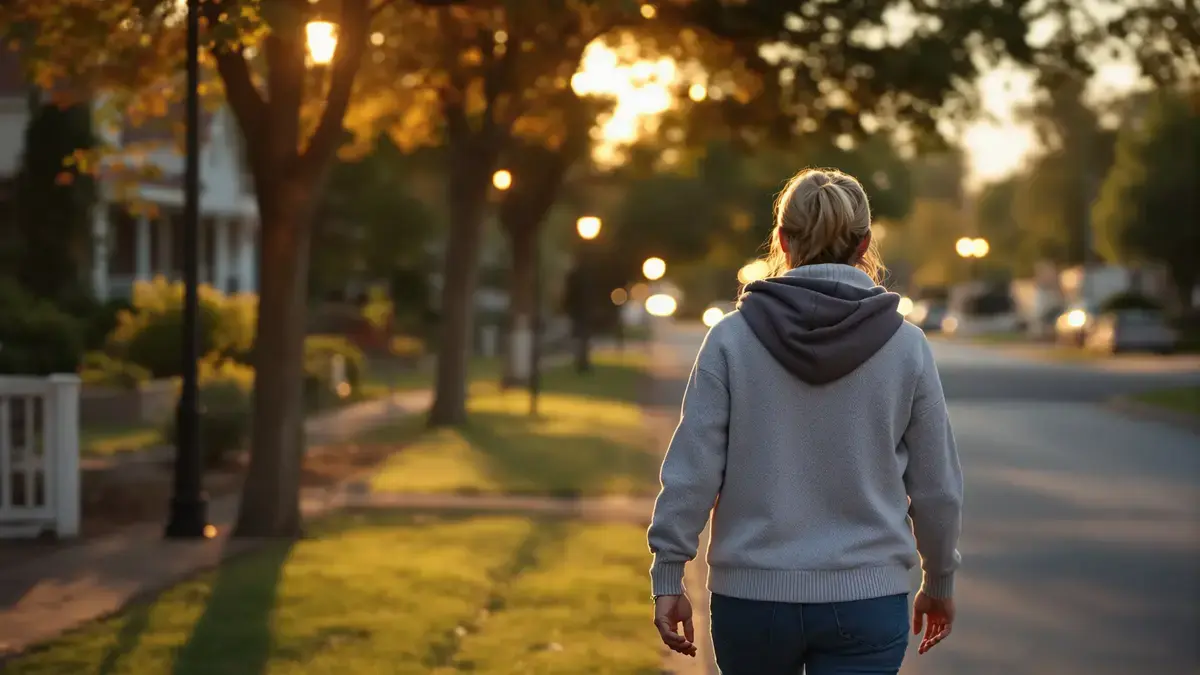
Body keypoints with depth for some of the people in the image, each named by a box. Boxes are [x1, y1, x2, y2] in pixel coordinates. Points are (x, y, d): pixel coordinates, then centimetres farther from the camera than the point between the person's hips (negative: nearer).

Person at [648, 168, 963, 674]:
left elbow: (693, 470, -7)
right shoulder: (906, 346, -2)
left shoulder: (732, 338, -4)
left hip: (751, 595, 1)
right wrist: (939, 581, 19)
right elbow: (937, 485, 4)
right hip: (867, 601, 0)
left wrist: (667, 578, 2)